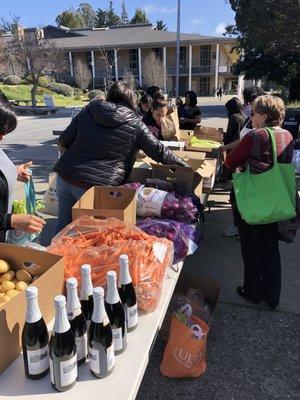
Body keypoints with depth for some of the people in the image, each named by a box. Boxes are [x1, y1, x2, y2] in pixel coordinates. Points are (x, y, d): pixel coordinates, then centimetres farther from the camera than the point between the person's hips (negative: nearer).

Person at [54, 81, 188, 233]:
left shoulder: (87, 111, 6)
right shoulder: (135, 124, -2)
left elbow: (63, 142, 9)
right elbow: (158, 151, 3)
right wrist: (182, 164, 16)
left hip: (65, 175, 4)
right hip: (95, 185, -4)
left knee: (64, 225, 19)